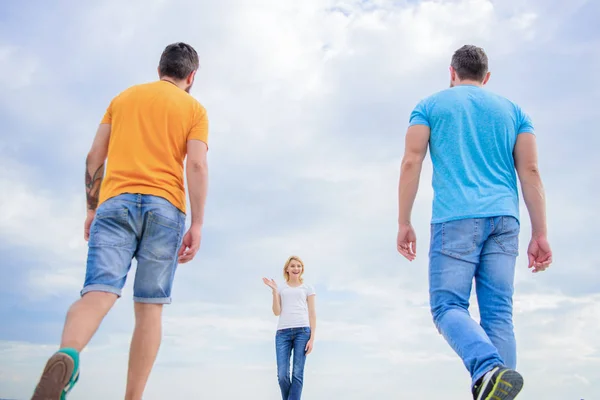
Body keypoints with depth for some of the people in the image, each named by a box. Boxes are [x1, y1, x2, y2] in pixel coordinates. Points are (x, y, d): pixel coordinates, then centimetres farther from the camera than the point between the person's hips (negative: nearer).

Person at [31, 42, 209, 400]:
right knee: (149, 307, 2)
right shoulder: (194, 109, 12)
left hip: (115, 201, 2)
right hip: (165, 207, -1)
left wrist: (92, 208, 20)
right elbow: (197, 165, -3)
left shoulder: (124, 98, 21)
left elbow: (95, 157, 15)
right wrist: (197, 225, -6)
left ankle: (66, 355, -40)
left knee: (99, 293, -10)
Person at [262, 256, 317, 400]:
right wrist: (274, 290, 3)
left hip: (302, 331, -1)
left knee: (297, 374, -8)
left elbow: (312, 314, 10)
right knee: (282, 375, -8)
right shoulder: (281, 289, 19)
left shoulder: (308, 288, 15)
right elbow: (277, 312, 9)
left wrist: (312, 338, -1)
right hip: (282, 332, 1)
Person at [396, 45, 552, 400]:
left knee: (448, 306, -3)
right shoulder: (512, 110, 19)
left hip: (455, 218, -3)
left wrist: (404, 223, 2)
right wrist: (541, 235, 6)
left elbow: (411, 162, 1)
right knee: (498, 314, 3)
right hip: (504, 220, 3)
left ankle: (489, 369, -27)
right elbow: (531, 172, 8)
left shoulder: (430, 106, 13)